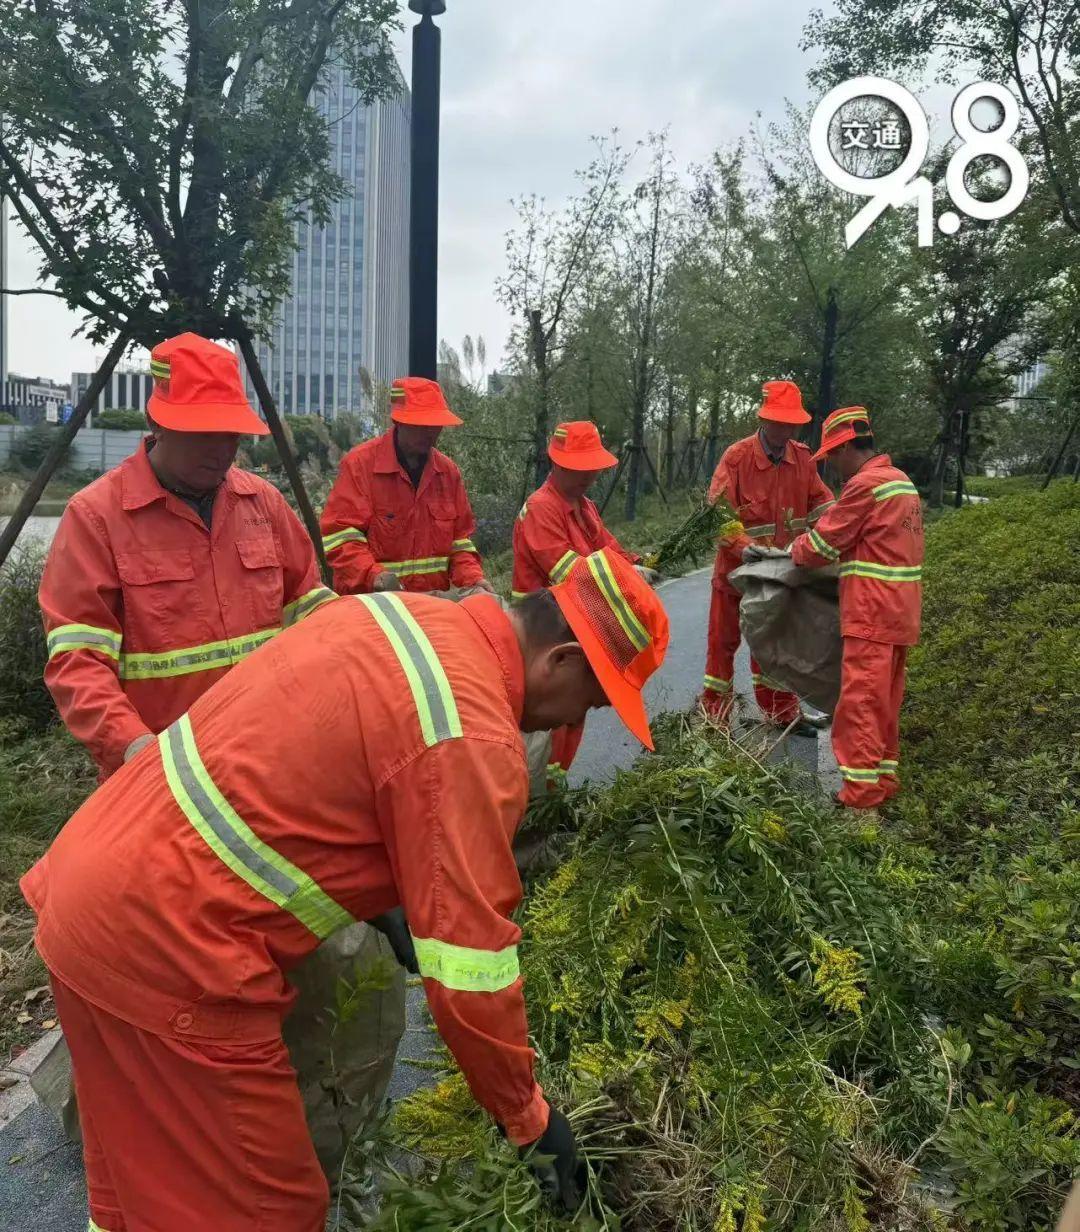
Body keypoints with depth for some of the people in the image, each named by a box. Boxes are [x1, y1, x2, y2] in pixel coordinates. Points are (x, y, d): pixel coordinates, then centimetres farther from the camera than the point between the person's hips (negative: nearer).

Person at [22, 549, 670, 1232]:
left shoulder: (398, 613, 5)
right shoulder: (473, 741, -22)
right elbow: (471, 974, -18)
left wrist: (384, 898, 22)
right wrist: (528, 1118, -1)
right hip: (165, 951, -9)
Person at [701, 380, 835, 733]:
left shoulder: (802, 456, -2)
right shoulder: (737, 456, -16)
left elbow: (820, 500, 7)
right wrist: (749, 548, -31)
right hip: (737, 568, -4)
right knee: (724, 640, 4)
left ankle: (780, 710, 30)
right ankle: (714, 717, 14)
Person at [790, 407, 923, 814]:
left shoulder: (864, 484, -14)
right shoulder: (902, 481, 15)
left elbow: (822, 545, -9)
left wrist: (796, 550, 11)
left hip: (872, 612, -9)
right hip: (900, 610, 9)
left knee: (860, 701, -6)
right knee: (885, 700, 15)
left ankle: (862, 792, -4)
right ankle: (885, 777, 23)